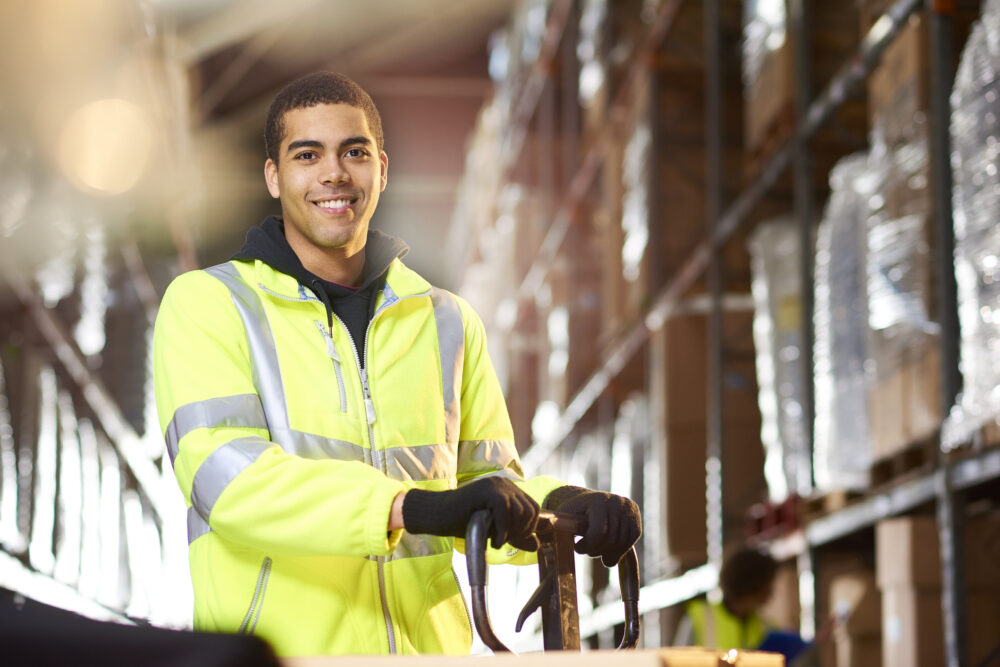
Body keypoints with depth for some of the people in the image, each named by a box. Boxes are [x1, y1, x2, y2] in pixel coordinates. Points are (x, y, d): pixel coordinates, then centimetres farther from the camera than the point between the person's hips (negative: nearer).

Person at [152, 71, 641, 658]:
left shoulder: (448, 323, 16)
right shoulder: (206, 304, 2)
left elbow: (487, 481, 19)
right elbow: (224, 476, -13)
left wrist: (558, 505, -5)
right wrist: (414, 507, -25)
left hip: (427, 645, 5)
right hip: (273, 650, -5)